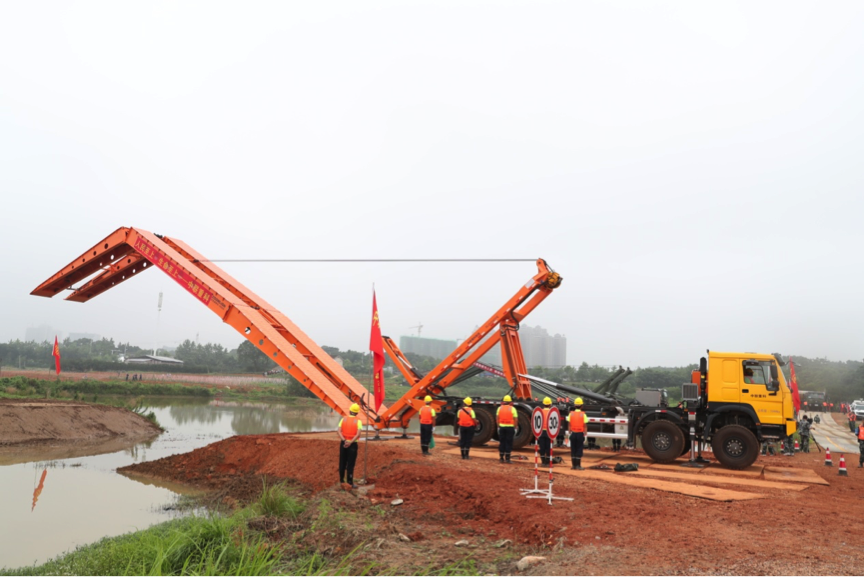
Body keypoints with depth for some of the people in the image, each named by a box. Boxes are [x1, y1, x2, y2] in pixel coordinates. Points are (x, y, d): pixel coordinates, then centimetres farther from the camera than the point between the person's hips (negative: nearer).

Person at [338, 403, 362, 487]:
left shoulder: (343, 419, 4)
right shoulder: (358, 421, -3)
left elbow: (339, 431, -9)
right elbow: (358, 434, -18)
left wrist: (344, 440, -18)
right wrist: (350, 442, -20)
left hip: (343, 443, 3)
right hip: (353, 444, -3)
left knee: (342, 462, 15)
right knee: (350, 464, 1)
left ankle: (342, 479, 25)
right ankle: (350, 482, 1)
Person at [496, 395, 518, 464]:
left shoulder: (500, 408, 4)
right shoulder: (512, 409, -5)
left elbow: (497, 418, 5)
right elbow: (515, 419, -7)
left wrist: (498, 426, 10)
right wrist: (515, 428, -1)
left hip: (502, 427, 3)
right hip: (510, 427, -3)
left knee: (502, 442, 10)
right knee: (509, 443, 2)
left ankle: (501, 458, 12)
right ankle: (507, 458, 1)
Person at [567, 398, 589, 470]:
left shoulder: (571, 414, 1)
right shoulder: (583, 414, -5)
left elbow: (569, 425, 0)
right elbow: (585, 426, -7)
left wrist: (570, 433, 6)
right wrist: (585, 435, -3)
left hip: (573, 434, 2)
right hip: (580, 434, -2)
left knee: (573, 449, 8)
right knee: (579, 449, 2)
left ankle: (573, 465, 11)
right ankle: (578, 465, 2)